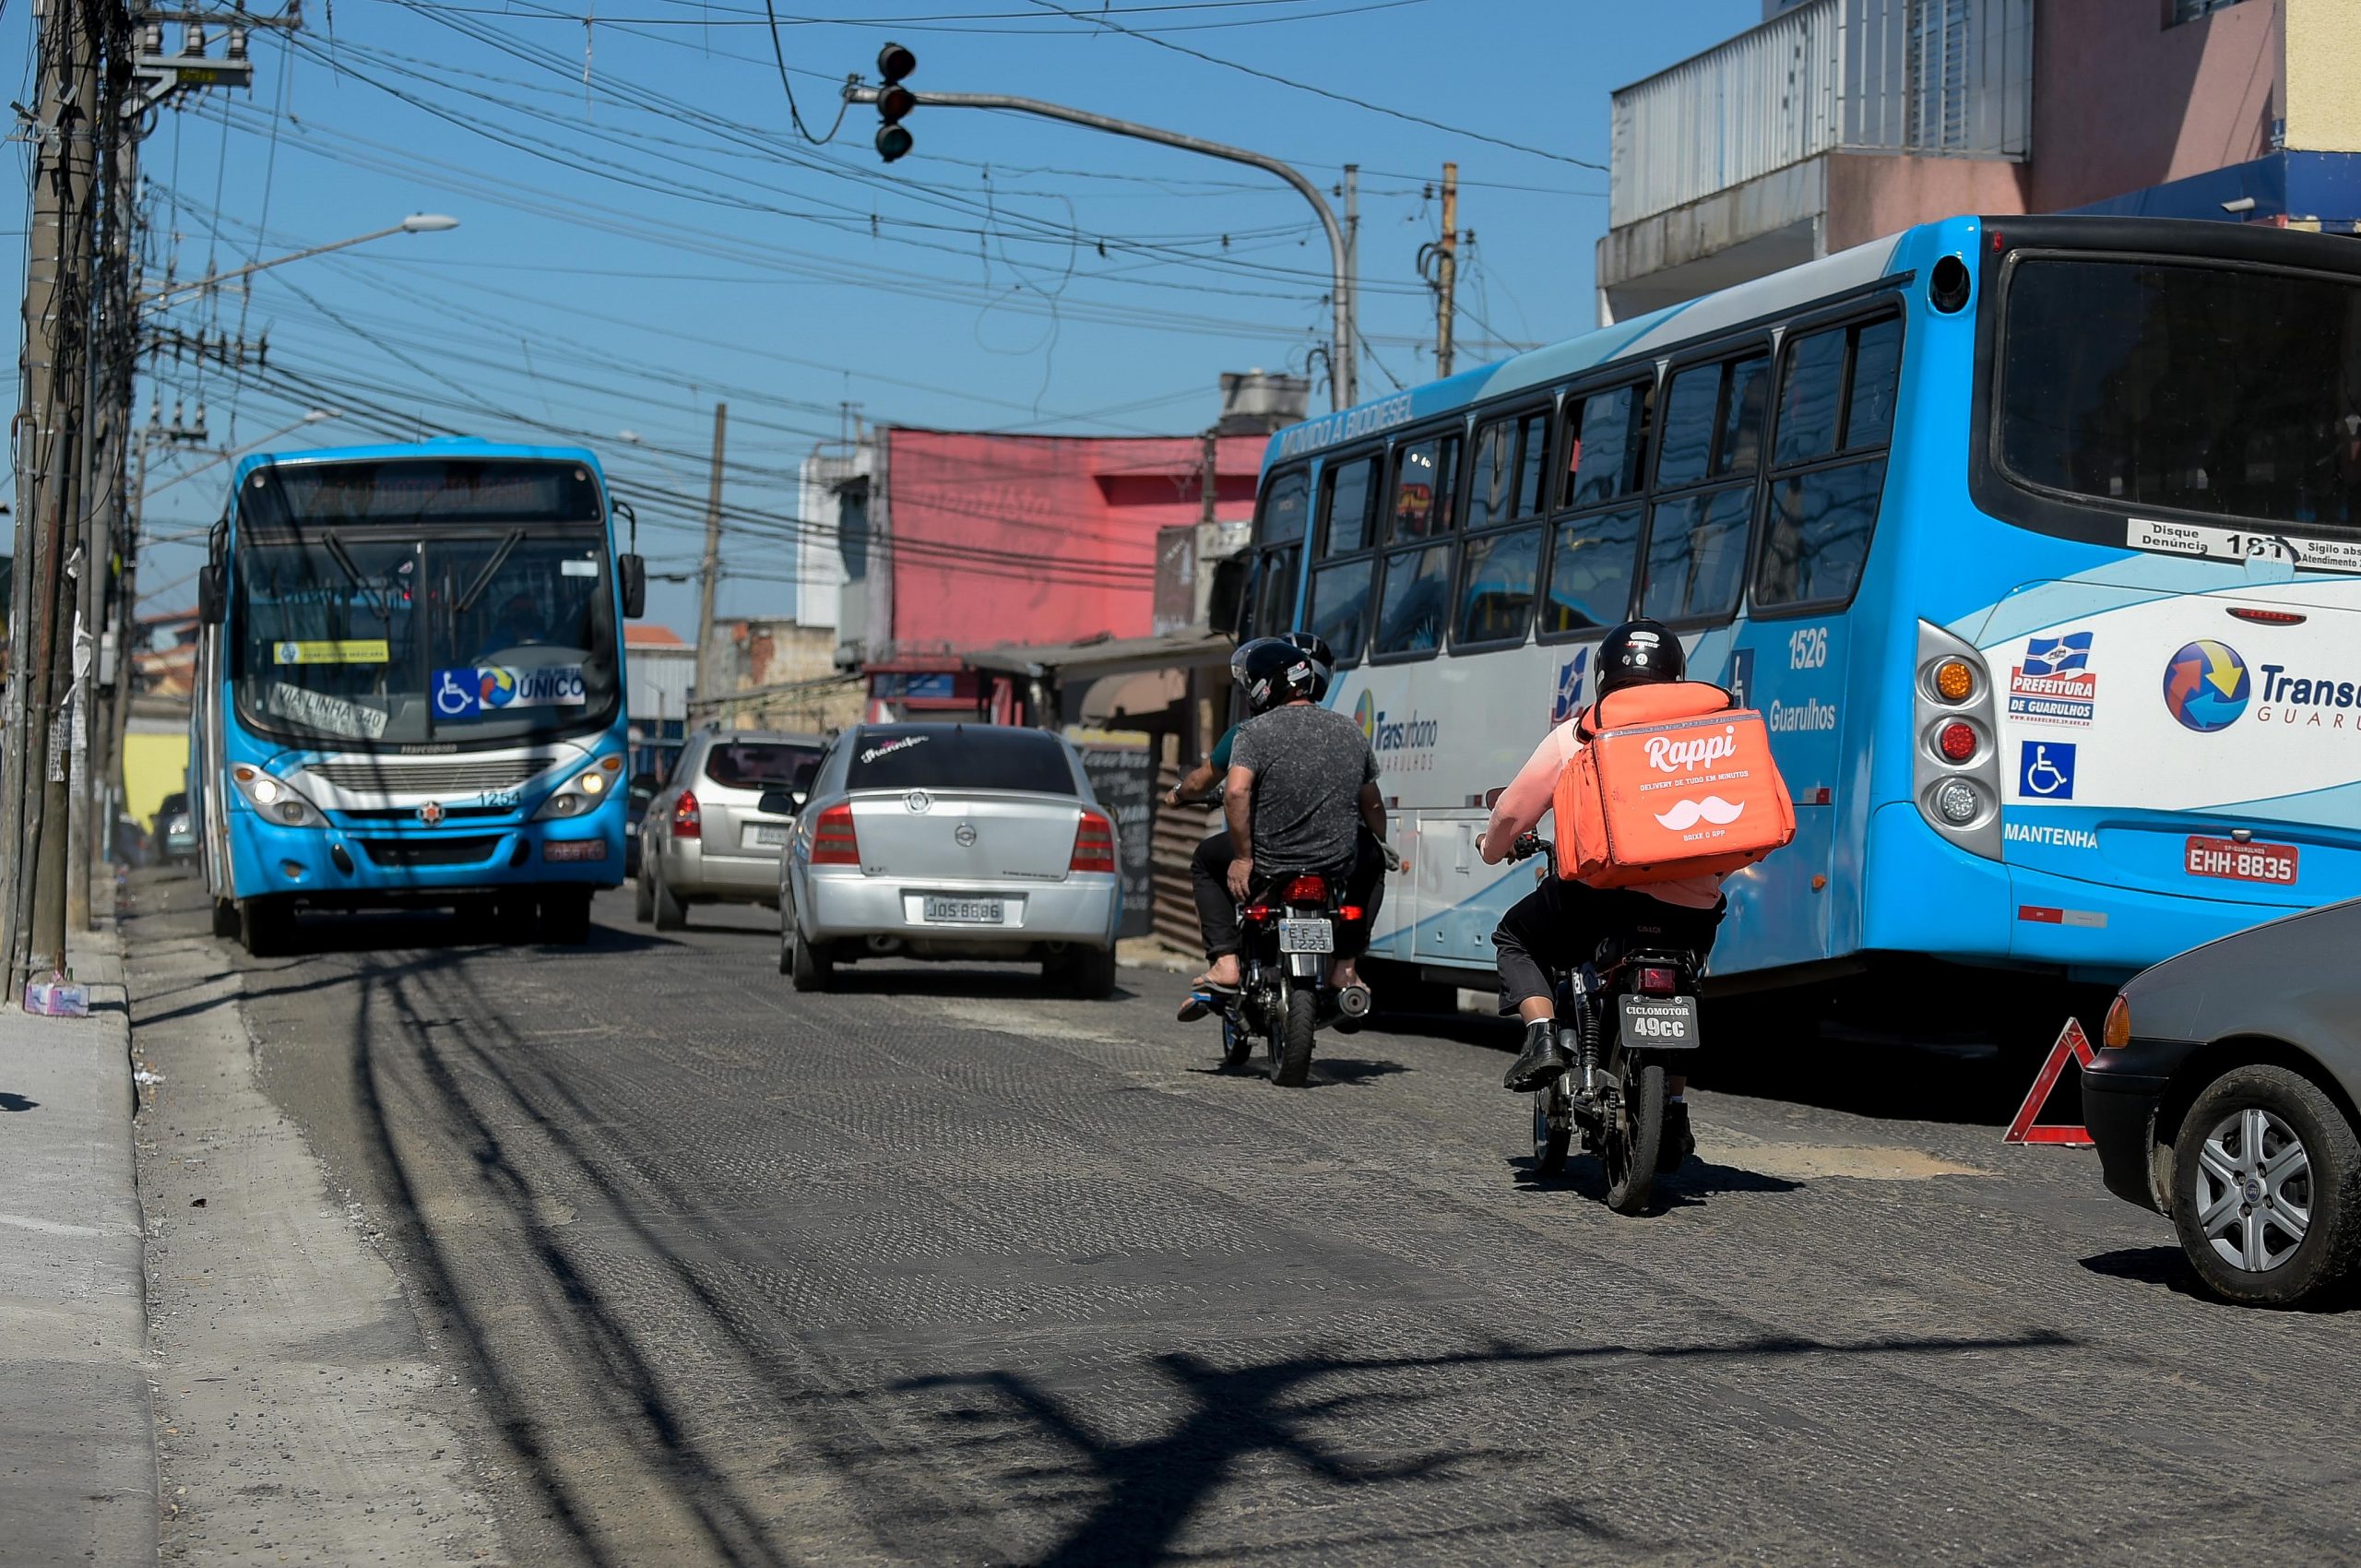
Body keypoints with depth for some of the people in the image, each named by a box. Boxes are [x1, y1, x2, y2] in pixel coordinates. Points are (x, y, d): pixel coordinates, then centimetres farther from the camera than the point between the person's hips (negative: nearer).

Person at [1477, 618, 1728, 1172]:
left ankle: (1543, 1035, 1)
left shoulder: (1575, 735, 6)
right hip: (1691, 907, 3)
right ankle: (1674, 1117, 26)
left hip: (1600, 887, -3)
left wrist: (1493, 847, 31)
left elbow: (1513, 814, 8)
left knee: (1516, 938, 25)